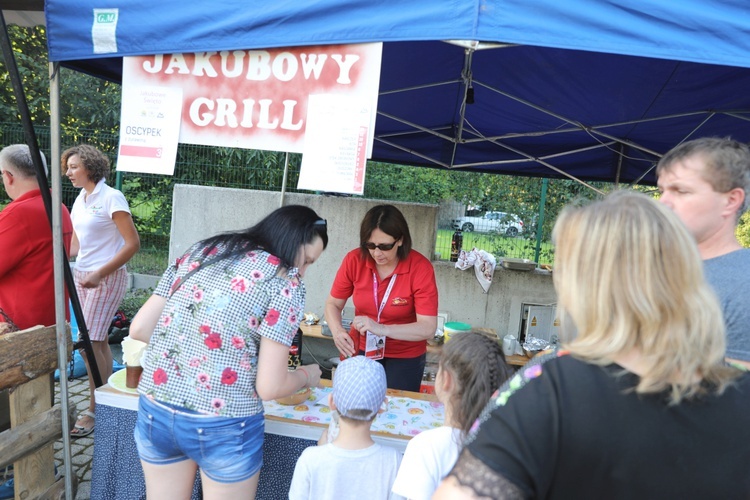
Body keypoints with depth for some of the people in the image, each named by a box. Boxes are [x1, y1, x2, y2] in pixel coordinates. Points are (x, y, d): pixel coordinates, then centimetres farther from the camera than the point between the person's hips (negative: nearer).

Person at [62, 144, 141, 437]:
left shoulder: (111, 198, -11)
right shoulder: (80, 199, 12)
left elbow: (132, 243, -15)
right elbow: (76, 244, 18)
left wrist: (99, 274, -19)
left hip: (107, 278, -7)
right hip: (82, 276, 7)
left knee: (91, 342, -8)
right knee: (98, 341, 11)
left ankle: (94, 412, 3)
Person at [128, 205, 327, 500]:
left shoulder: (199, 253, 6)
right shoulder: (284, 283, -10)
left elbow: (139, 329, 6)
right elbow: (270, 387, -12)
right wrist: (307, 376, 7)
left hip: (155, 411, 5)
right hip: (223, 428, -5)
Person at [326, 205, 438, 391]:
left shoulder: (420, 267, -21)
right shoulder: (354, 260, -13)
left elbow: (428, 328, -23)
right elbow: (333, 304, -1)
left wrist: (382, 329, -36)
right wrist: (337, 331, -21)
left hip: (405, 358, -2)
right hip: (360, 350, 2)